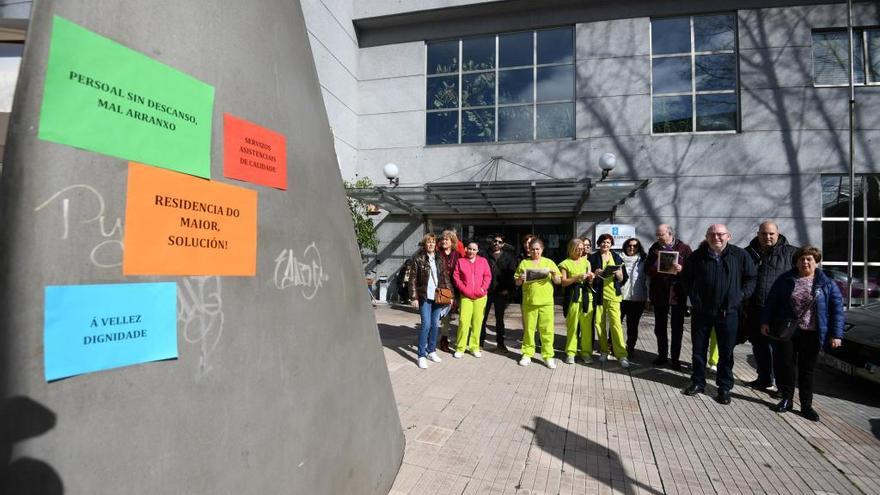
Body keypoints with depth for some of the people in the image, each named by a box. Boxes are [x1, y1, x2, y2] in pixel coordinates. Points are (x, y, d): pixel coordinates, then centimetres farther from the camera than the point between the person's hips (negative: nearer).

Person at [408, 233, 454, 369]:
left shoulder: (440, 259, 9)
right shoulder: (418, 258, -3)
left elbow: (446, 277, 10)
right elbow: (413, 279, -5)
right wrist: (414, 297, -10)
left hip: (438, 296, 4)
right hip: (424, 297, -4)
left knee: (435, 324, 11)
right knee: (426, 324, -9)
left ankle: (431, 351, 25)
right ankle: (421, 355, 1)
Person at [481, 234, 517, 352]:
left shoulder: (508, 257, 6)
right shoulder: (485, 256, 0)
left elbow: (512, 274, 2)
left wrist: (508, 289, -6)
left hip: (501, 292, 1)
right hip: (486, 291, -1)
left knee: (500, 318, 12)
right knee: (483, 317, 4)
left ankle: (500, 342, 22)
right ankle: (480, 341, 15)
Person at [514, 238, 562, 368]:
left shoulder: (549, 262, 7)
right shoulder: (524, 263, 7)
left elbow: (558, 281, 8)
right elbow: (517, 283, 9)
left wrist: (554, 274, -12)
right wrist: (520, 279, -12)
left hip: (546, 302, 0)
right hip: (529, 301, 0)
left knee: (547, 329, 0)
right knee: (528, 328, 6)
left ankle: (548, 356, 9)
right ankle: (527, 354, 17)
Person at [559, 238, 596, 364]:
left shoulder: (586, 262, 15)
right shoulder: (565, 263, 3)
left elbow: (589, 281, 16)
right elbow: (564, 282, -4)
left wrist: (591, 278, -6)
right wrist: (578, 277, -14)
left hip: (586, 296, 3)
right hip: (572, 297, -3)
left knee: (587, 326, 0)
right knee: (572, 325, -3)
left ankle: (586, 352, 12)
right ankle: (570, 352, 8)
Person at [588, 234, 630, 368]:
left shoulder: (617, 257, 11)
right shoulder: (593, 258, 7)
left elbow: (623, 279, 11)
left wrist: (619, 274, -10)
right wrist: (595, 274, -14)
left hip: (613, 295, 0)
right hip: (598, 295, 0)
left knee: (615, 323, -10)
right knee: (599, 324, 1)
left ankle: (621, 355, -6)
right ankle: (604, 351, 16)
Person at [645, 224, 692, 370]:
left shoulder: (684, 248, -3)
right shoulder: (654, 248, 5)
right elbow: (648, 268, 5)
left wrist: (681, 269, -24)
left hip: (678, 293, -3)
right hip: (659, 293, 3)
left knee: (677, 328, 6)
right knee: (659, 327, 11)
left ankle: (675, 359, 18)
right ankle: (662, 356, 25)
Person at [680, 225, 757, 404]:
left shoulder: (740, 255, -2)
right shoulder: (697, 256, -1)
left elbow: (751, 277, 6)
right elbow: (685, 278, 12)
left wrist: (741, 296, -3)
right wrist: (692, 295, 4)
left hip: (728, 311, -1)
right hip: (701, 311, 1)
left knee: (726, 351, 8)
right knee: (698, 349, 10)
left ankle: (725, 387, 22)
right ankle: (698, 382, 25)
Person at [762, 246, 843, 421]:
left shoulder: (827, 284, 0)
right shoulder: (785, 280, 3)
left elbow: (837, 309, 0)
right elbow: (771, 302, 6)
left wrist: (836, 335, -6)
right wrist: (765, 322, 1)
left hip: (811, 334, -1)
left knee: (807, 370, 8)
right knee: (784, 365, 4)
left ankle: (806, 405, 19)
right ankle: (786, 399, 19)